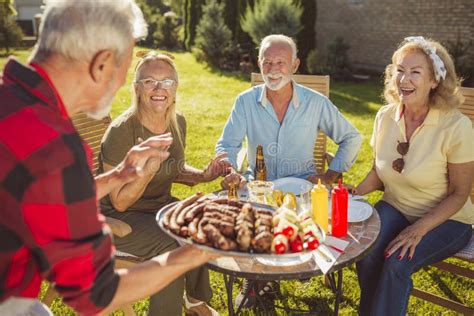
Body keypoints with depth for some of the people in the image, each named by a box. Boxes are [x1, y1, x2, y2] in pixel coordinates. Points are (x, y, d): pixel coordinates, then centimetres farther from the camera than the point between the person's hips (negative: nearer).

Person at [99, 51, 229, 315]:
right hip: (120, 217, -7)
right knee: (172, 246, -28)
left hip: (162, 204, 7)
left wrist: (203, 175, -5)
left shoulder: (178, 122, -2)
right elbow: (120, 202, -20)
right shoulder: (121, 132, -23)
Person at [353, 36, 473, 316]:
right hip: (394, 208, 4)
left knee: (397, 262, -28)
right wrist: (354, 194, -9)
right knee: (366, 257, -23)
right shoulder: (385, 117, -4)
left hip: (446, 219, -3)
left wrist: (418, 229, -22)